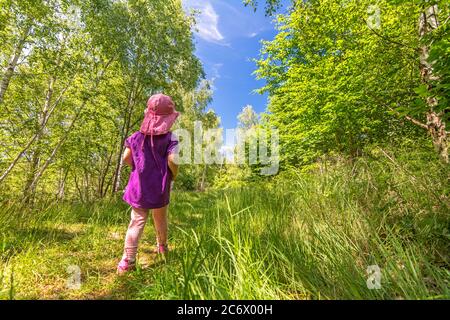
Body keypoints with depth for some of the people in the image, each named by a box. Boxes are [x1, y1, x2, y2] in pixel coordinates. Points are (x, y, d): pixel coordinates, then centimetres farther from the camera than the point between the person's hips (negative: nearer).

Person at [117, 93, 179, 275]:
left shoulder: (137, 136, 3)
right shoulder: (170, 137, -10)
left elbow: (126, 158, 2)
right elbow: (172, 160, -22)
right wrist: (174, 176, -3)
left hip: (139, 186, 2)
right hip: (160, 187, -2)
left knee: (137, 222, 6)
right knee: (160, 220, 18)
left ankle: (128, 260, 3)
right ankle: (162, 247, 40)